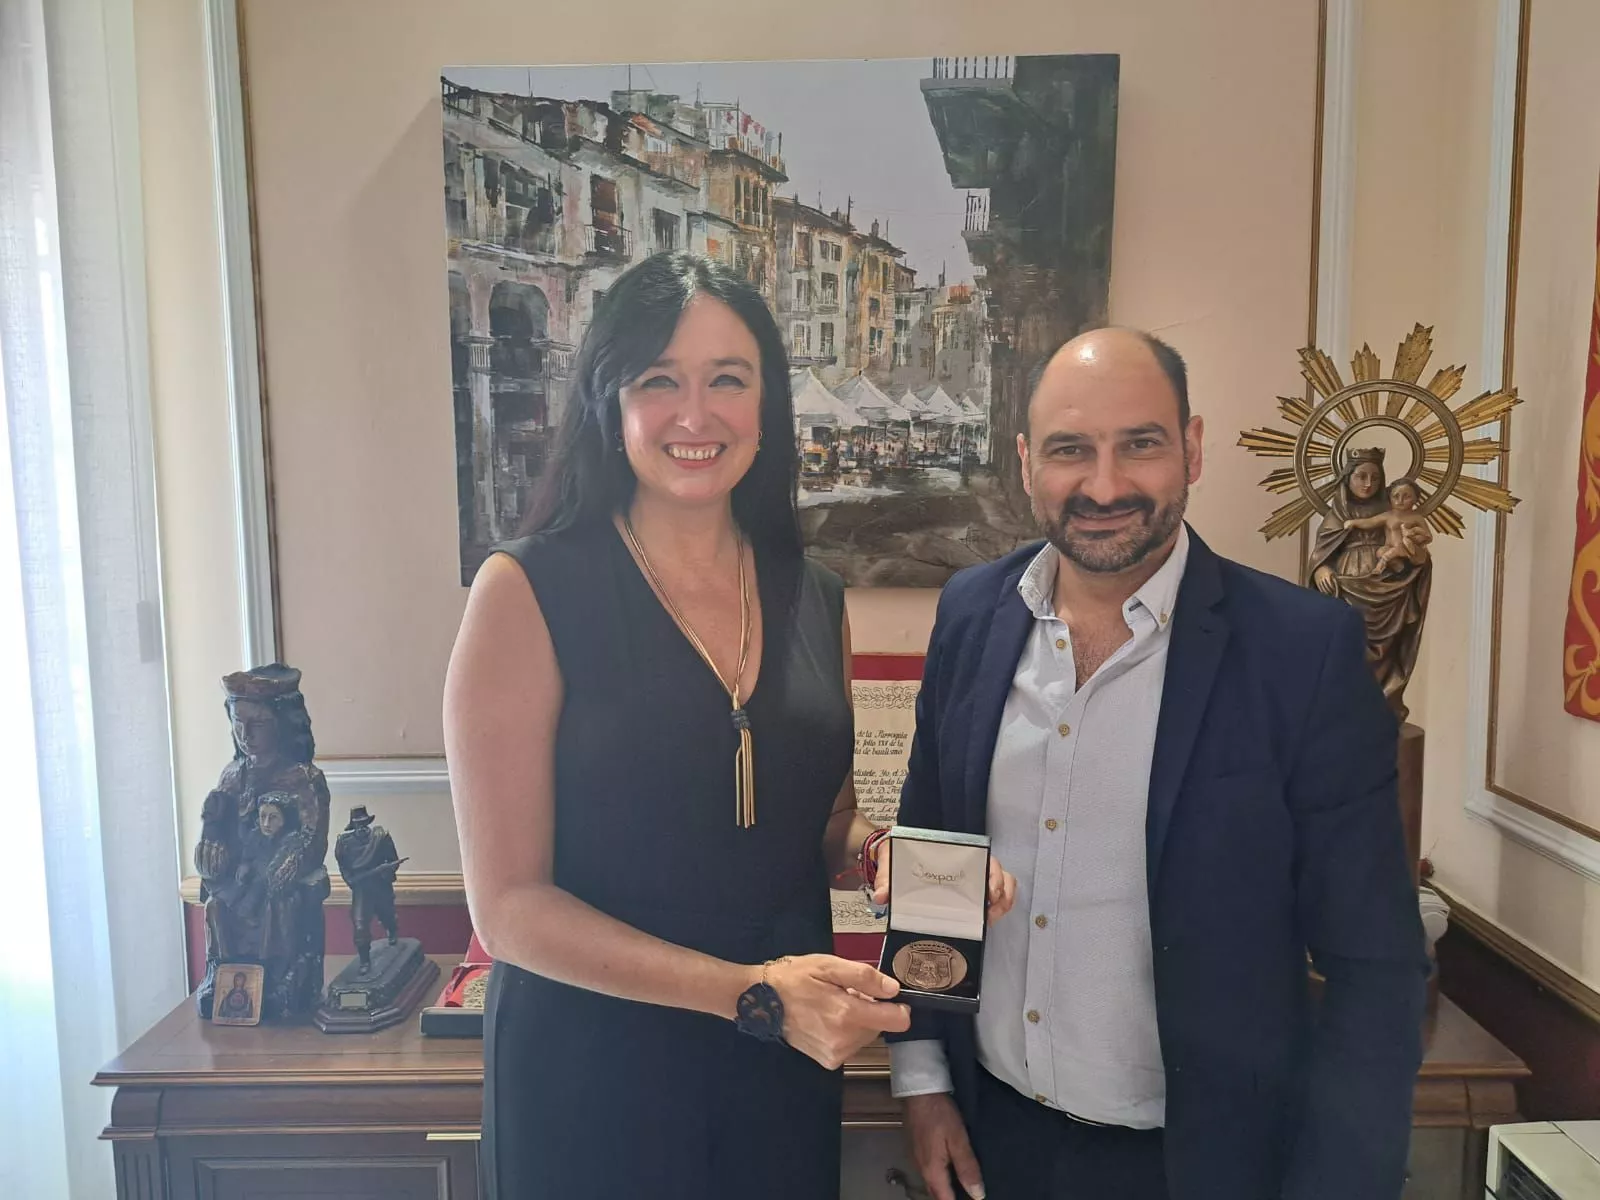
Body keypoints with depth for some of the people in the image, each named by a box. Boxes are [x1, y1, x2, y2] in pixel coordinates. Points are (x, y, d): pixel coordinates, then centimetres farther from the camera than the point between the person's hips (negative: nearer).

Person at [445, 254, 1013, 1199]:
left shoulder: (818, 599, 0)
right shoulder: (528, 592, -13)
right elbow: (509, 905, -14)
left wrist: (878, 847, -9)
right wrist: (752, 993, -21)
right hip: (591, 1073, -4)